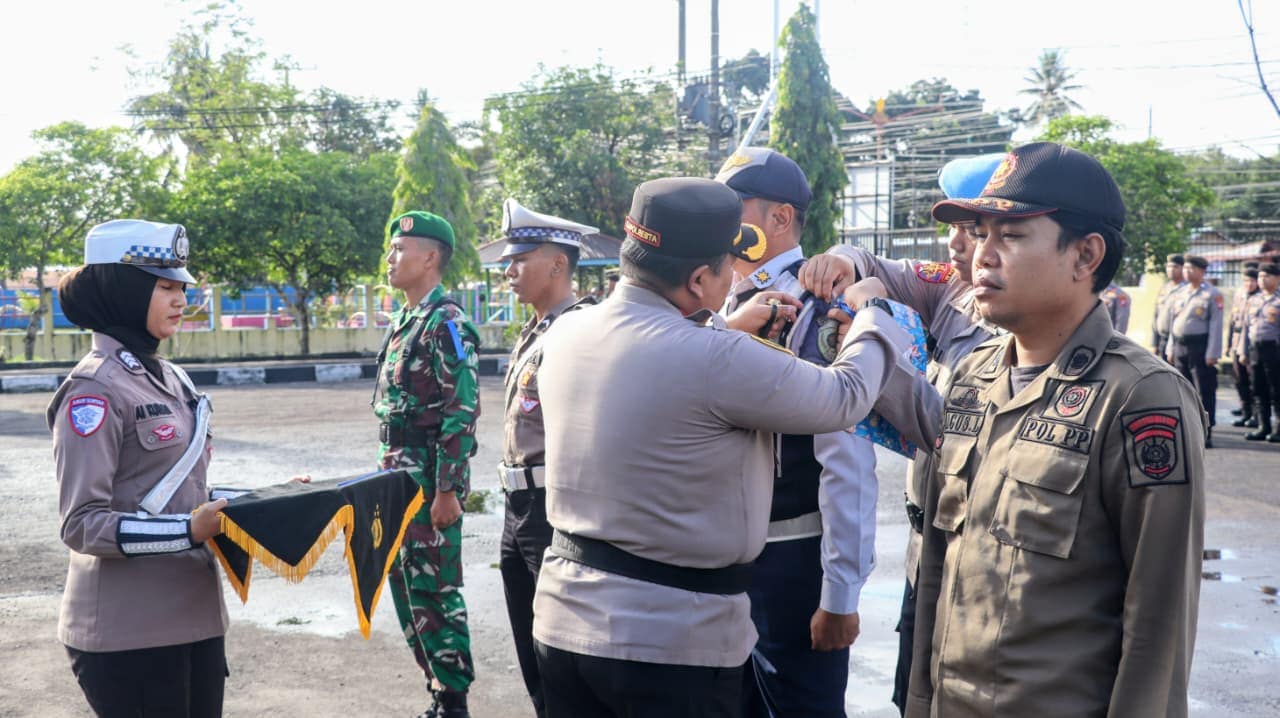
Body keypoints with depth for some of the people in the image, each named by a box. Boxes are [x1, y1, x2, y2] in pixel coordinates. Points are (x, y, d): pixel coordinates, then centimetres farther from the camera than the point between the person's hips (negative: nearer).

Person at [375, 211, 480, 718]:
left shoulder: (446, 323, -14)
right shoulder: (403, 322, 14)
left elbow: (462, 413, -19)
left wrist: (446, 490, -21)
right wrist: (388, 473, 19)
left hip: (431, 480, -9)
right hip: (398, 477, 9)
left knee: (435, 590, -3)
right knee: (405, 584, 14)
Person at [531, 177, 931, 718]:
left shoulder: (567, 333, -1)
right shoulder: (715, 359, -21)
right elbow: (845, 398, -7)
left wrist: (731, 329, 22)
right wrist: (872, 313, 10)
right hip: (671, 641, -6)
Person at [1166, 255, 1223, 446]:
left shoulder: (1212, 294, -5)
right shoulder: (1181, 293, 14)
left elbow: (1216, 325, -9)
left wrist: (1212, 353, -14)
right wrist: (1171, 348, 13)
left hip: (1200, 348, -6)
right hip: (1180, 347, 6)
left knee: (1205, 392, -3)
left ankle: (1206, 434, 0)